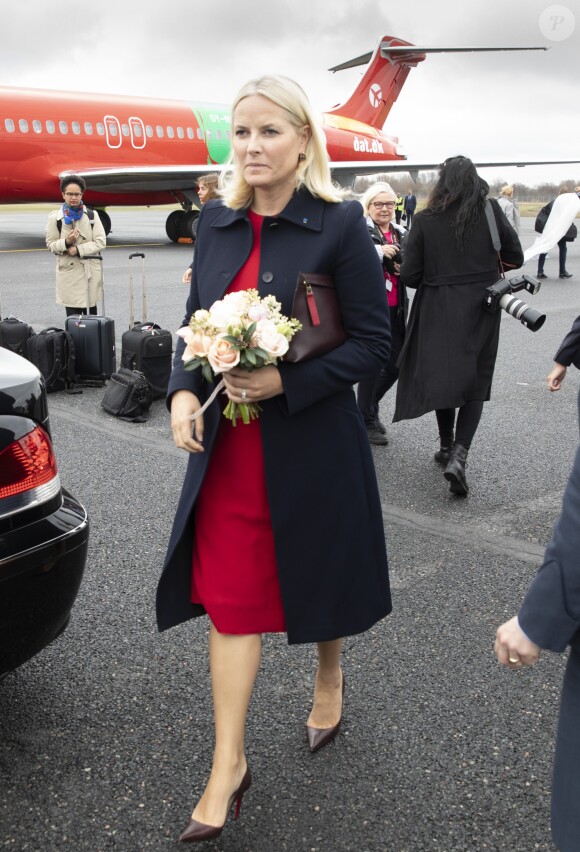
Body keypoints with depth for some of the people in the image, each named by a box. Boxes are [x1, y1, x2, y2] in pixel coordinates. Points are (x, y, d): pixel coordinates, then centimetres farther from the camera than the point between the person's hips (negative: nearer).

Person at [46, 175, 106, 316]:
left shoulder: (92, 215, 3)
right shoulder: (55, 218, 1)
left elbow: (101, 242, -2)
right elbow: (51, 245, 5)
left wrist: (78, 249, -13)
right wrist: (66, 242, -16)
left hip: (91, 271, 1)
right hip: (68, 271, -1)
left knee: (91, 312, 5)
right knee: (73, 316, -4)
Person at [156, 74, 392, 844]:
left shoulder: (340, 224, -10)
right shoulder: (217, 222, 3)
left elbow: (373, 342, -10)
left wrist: (285, 382, -21)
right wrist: (183, 393, -7)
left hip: (313, 443, -3)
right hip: (227, 444, 4)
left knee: (319, 576, 17)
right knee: (230, 598, 6)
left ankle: (329, 680, 48)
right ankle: (229, 765, 20)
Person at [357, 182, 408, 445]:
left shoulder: (402, 234, 14)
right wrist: (379, 252, -24)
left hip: (395, 309, 7)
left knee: (396, 364, 10)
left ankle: (369, 405, 33)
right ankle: (366, 420, 15)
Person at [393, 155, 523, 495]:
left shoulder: (425, 220, -6)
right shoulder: (491, 211, -5)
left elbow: (409, 276, -7)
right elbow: (515, 257, 0)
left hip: (438, 310, 0)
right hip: (480, 310, 0)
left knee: (441, 374, 17)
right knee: (475, 381, 5)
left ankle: (447, 446, 27)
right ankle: (459, 455, -10)